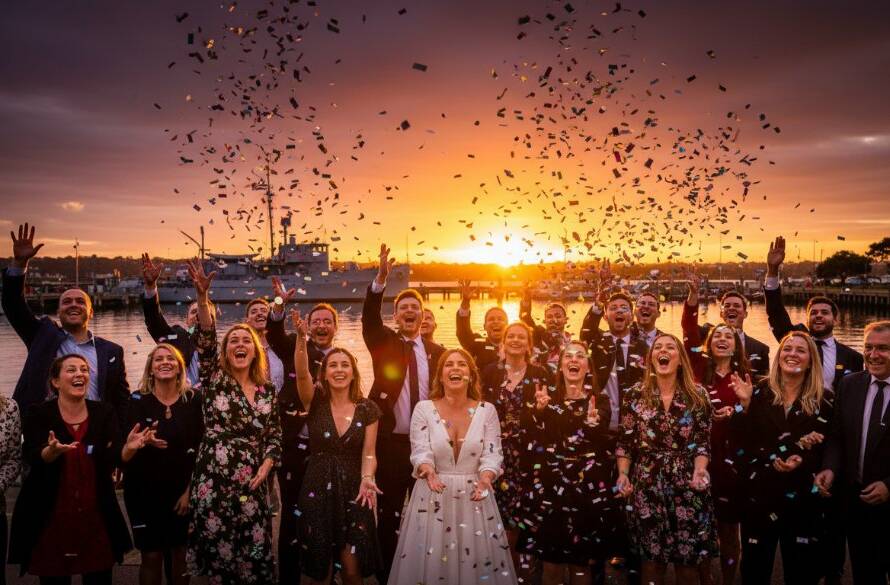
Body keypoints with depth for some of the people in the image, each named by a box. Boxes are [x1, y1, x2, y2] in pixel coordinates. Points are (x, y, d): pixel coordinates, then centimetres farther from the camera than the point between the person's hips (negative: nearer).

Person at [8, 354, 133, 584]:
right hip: (49, 520, -2)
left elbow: (113, 460, -5)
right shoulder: (38, 414, -2)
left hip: (96, 518, 2)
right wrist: (52, 451, -38)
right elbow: (32, 459, -16)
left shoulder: (104, 412, 3)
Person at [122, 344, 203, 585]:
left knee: (180, 553, 7)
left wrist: (189, 489, -7)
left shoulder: (193, 400, -2)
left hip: (182, 490, 1)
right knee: (152, 556, 3)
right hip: (144, 491, -1)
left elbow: (198, 449, -1)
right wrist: (142, 441, -32)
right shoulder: (137, 400, -4)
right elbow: (126, 448, -10)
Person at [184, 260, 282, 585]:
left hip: (253, 484, 3)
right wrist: (202, 296, -27)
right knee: (219, 555, 4)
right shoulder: (214, 380, 2)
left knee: (255, 556, 5)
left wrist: (265, 468, -5)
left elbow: (275, 436, 12)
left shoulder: (268, 390, 10)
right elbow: (205, 340, -14)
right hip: (214, 481, -3)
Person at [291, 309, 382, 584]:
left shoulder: (368, 409, 1)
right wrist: (301, 336, -36)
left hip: (353, 492, 0)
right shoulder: (315, 402, -2)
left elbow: (369, 453, -1)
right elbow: (301, 374, -21)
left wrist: (367, 479, -22)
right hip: (316, 491, 0)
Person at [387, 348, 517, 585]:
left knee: (477, 564, 6)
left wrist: (485, 478, -24)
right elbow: (420, 452, -8)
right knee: (431, 563, 5)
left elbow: (492, 455, -4)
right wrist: (428, 471, -29)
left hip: (474, 496, 1)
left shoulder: (487, 410, 0)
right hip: (433, 497, -1)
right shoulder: (424, 408, -3)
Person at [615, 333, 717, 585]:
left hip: (687, 485, 0)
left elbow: (703, 440, 1)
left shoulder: (697, 394, 3)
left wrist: (699, 470, -15)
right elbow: (625, 440, 3)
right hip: (647, 484, 0)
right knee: (651, 558, 6)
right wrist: (623, 474, -8)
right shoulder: (637, 394, 3)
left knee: (688, 559, 5)